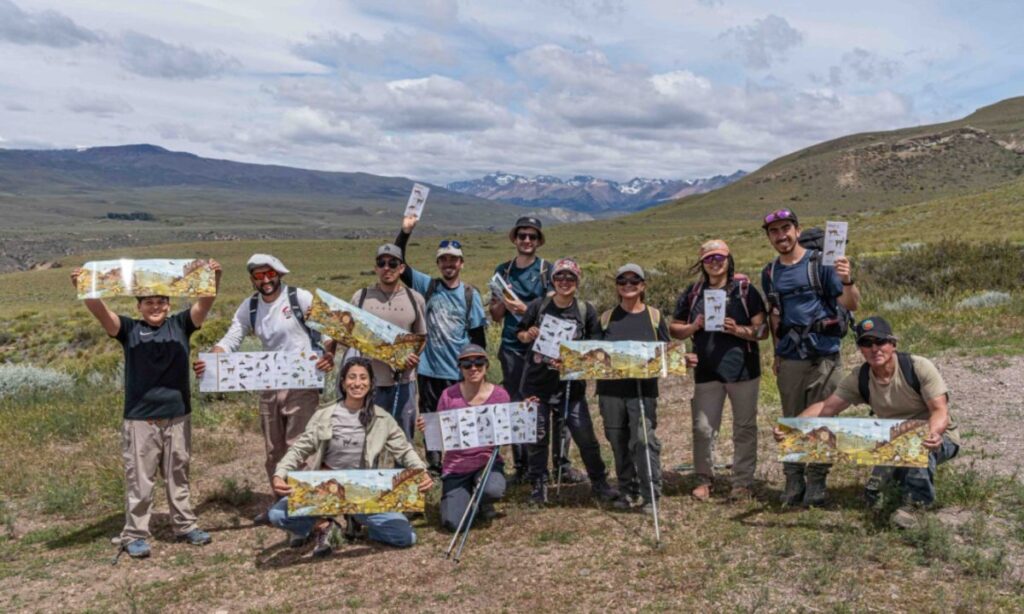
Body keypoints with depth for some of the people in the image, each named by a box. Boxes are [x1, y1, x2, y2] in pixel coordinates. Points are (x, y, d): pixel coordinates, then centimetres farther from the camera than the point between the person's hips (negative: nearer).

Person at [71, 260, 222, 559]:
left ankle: (185, 525, 26)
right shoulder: (129, 329, 0)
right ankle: (134, 534, 15)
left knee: (178, 476, 15)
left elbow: (204, 303, -9)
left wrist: (214, 278, -26)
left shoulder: (181, 325, 3)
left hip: (178, 417, 2)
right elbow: (100, 311, -12)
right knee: (139, 480, 4)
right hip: (140, 419, -2)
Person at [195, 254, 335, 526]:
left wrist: (329, 355, -28)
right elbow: (230, 340, 1)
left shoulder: (301, 298, -9)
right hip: (269, 386, 6)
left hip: (302, 384, -6)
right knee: (273, 450, 14)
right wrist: (207, 361, -18)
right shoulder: (249, 307, 5)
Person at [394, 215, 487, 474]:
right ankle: (434, 465, 24)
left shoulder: (470, 294, 0)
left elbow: (478, 335, 3)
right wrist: (405, 232, -14)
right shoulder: (427, 286, 2)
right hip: (429, 368, 1)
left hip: (459, 372, -1)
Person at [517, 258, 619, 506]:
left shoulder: (586, 311, -2)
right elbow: (520, 334, 9)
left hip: (571, 384, 0)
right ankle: (539, 486, 22)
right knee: (537, 437, 6)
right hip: (538, 382, 1)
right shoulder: (538, 306, -1)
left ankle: (599, 483, 18)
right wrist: (528, 336, -13)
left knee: (585, 435, 0)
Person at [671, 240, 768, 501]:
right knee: (703, 428, 3)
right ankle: (704, 480, 19)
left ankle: (743, 482, 18)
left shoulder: (745, 291, 0)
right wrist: (693, 327, -9)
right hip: (706, 371, 2)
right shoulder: (692, 293, 6)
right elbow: (674, 329, 11)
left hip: (742, 369, -1)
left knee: (745, 428, 7)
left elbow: (762, 331, -2)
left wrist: (738, 330, -19)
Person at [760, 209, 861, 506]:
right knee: (792, 421, 9)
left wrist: (847, 281, -29)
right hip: (789, 358, 4)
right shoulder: (770, 273, 9)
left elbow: (851, 305, -9)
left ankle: (817, 482, 12)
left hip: (823, 356, -4)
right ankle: (793, 481, 18)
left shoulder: (821, 263, -5)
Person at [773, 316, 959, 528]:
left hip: (939, 437, -5)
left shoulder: (919, 367, -21)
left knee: (920, 445, -36)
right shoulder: (859, 378, -10)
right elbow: (826, 407, -12)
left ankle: (913, 501, -21)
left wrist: (933, 433, -49)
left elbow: (940, 410, -25)